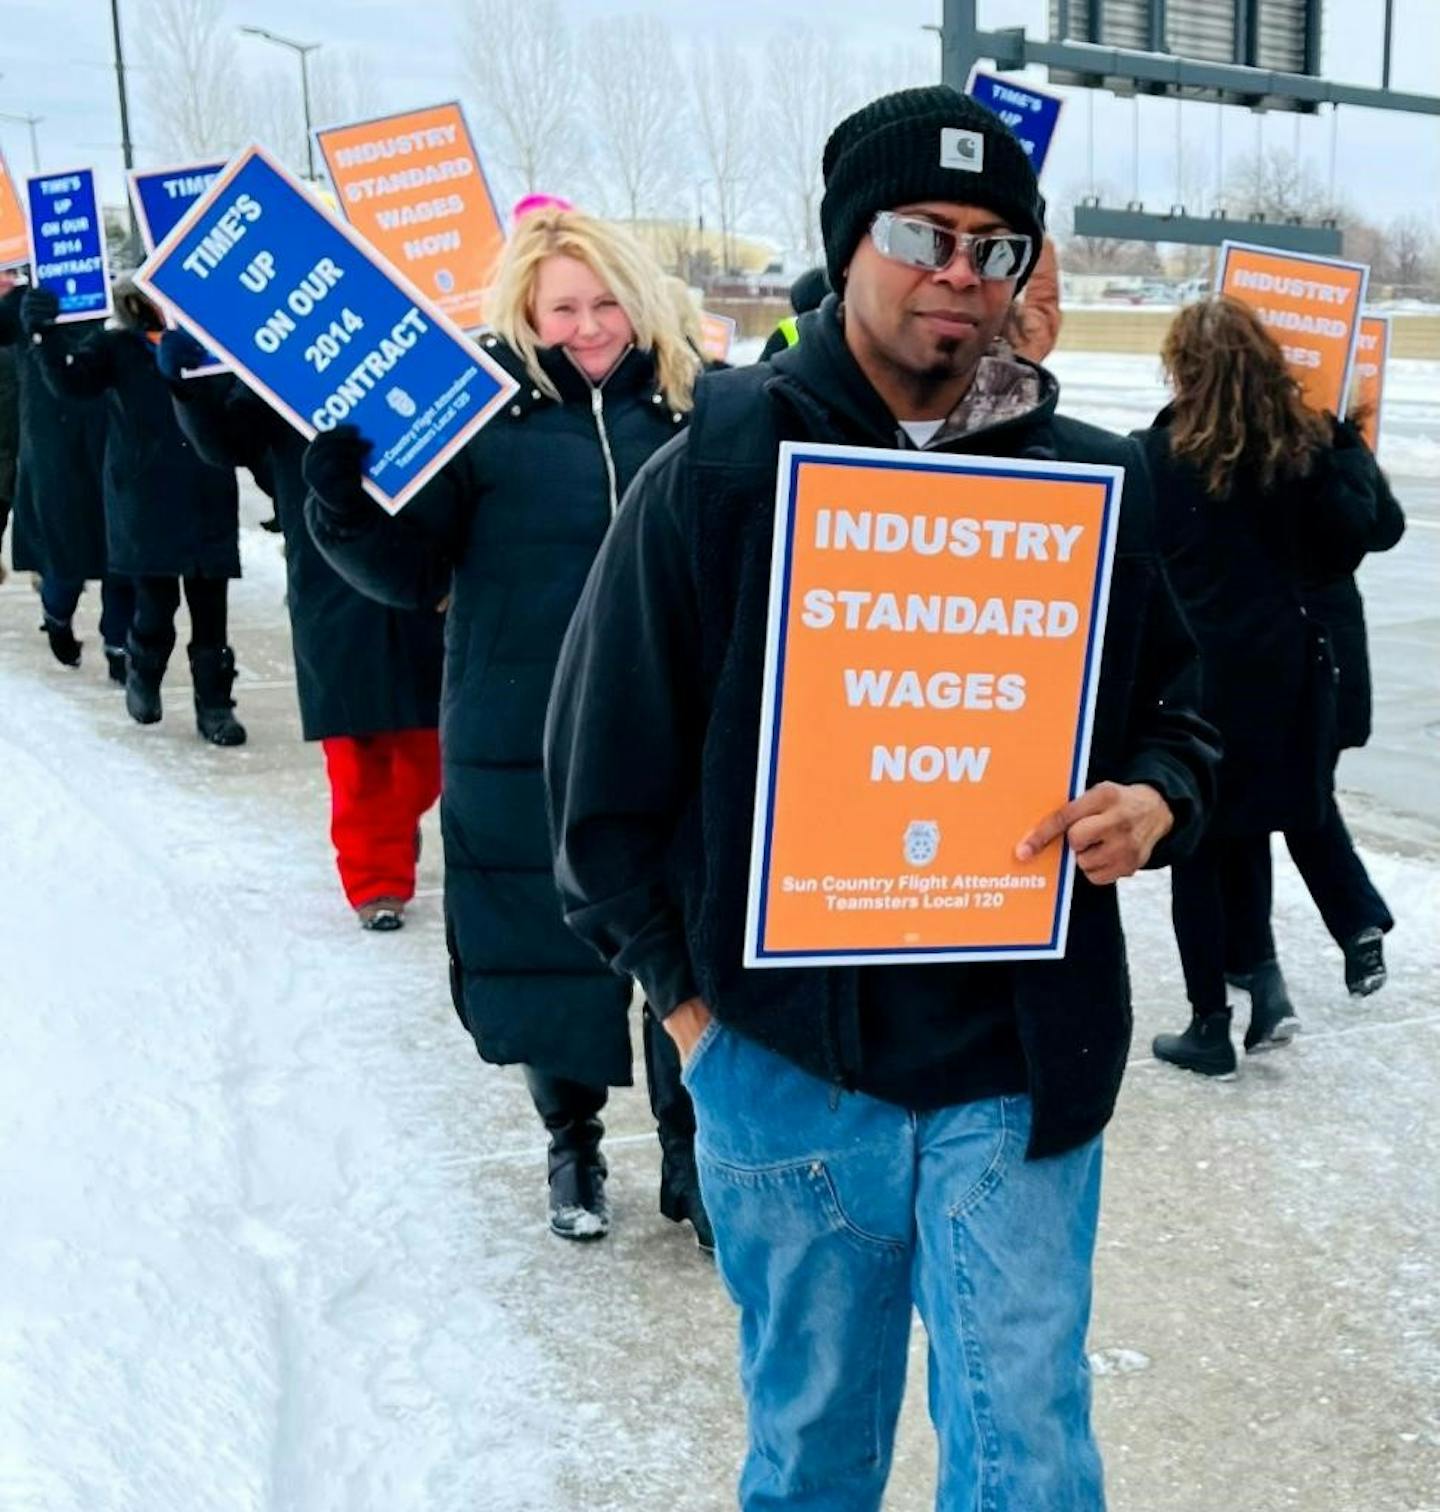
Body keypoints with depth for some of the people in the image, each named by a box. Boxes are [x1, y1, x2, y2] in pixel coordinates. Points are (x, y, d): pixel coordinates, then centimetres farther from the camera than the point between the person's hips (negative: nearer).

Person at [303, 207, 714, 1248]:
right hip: (525, 742, -1)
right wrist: (343, 507, -23)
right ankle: (573, 1143, 31)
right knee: (549, 937, 10)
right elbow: (413, 572, -5)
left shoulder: (692, 403, 3)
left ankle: (692, 1146, 27)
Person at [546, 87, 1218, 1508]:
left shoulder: (1092, 483, 2)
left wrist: (1157, 802, -9)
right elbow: (608, 759, 0)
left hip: (1021, 1068, 1)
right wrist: (686, 993, 0)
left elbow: (1178, 700, 13)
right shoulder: (713, 474, -5)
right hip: (789, 1060, 0)